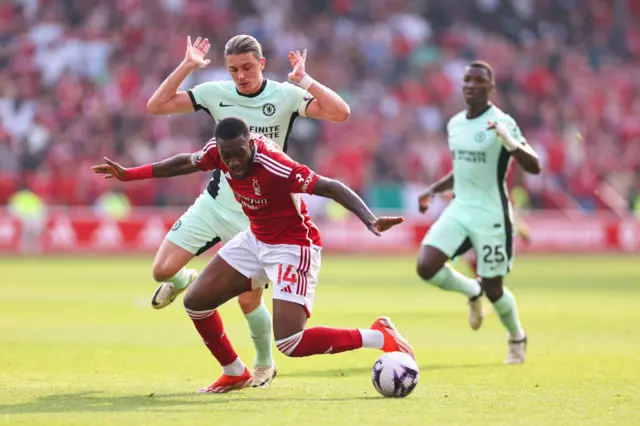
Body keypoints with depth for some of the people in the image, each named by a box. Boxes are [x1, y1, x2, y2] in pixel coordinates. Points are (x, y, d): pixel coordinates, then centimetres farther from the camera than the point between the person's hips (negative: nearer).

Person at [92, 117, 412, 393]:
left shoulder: (275, 167, -34)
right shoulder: (219, 151, -13)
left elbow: (333, 188, -34)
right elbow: (184, 163, 8)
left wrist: (371, 222, -47)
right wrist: (128, 174, 15)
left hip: (293, 248, -8)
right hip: (255, 241, 8)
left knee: (290, 344, -19)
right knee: (196, 302, 7)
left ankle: (379, 336, -4)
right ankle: (234, 374, 29)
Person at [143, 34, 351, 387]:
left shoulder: (284, 96, -11)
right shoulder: (216, 93, -3)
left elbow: (340, 113, -22)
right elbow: (156, 106, -6)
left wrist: (303, 80, -27)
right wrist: (186, 66, -13)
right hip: (215, 203, 3)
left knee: (248, 300, -4)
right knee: (162, 270, -5)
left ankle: (264, 365, 24)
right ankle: (182, 281, 35)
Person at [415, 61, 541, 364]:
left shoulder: (502, 123, -13)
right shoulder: (455, 124, 9)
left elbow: (533, 166, -21)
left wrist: (508, 140, -37)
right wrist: (433, 190, 11)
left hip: (491, 215, -6)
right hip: (459, 210, 6)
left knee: (492, 288, 2)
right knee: (426, 267, -15)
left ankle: (517, 338, 32)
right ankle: (472, 291, 16)